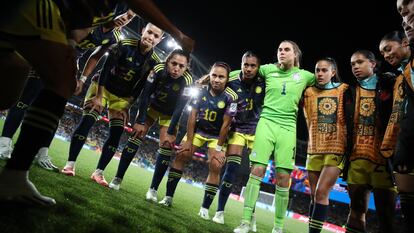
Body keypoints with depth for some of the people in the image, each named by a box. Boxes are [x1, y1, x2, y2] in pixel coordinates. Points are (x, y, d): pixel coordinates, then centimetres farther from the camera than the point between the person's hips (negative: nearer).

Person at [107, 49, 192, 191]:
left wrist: (170, 133, -22)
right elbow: (145, 95, -22)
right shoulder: (158, 70, -28)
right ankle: (118, 179, 1)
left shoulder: (187, 80, -30)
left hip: (170, 114, -1)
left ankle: (153, 189, 2)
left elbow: (179, 108, -24)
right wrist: (140, 122, -21)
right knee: (137, 135, -10)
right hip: (152, 106, 1)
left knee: (166, 146, -9)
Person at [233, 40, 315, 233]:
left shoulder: (305, 76, 11)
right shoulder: (268, 69, 10)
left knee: (283, 177, -2)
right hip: (266, 122, 0)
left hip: (288, 127, 1)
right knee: (257, 170, -9)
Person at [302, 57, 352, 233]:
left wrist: (350, 146, -1)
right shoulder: (309, 92, 7)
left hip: (336, 150, -3)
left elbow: (350, 118, 1)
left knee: (321, 192, -13)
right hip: (314, 150, 4)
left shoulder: (344, 91, 0)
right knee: (314, 195, 10)